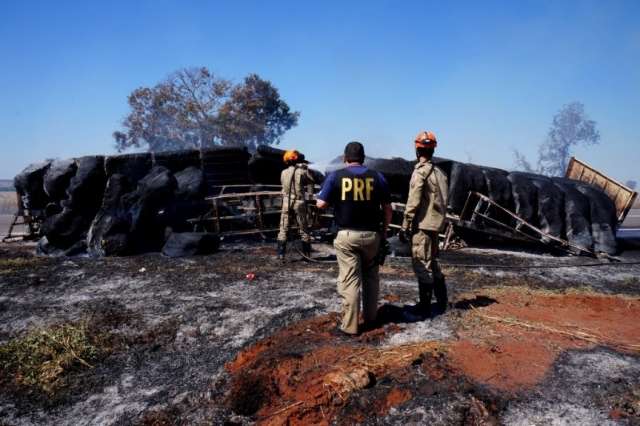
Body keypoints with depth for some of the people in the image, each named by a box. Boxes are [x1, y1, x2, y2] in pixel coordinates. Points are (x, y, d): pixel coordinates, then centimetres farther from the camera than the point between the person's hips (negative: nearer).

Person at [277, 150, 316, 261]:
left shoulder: (283, 173, 2)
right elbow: (312, 181, 2)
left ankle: (281, 255, 1)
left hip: (286, 203, 2)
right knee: (304, 230, 9)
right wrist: (306, 169, 11)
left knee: (283, 230, 6)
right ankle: (307, 254, 15)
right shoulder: (302, 171, -8)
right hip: (299, 203, -2)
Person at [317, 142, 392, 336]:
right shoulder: (377, 177, 1)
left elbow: (321, 204, -6)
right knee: (370, 277, 19)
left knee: (349, 279, 2)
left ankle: (350, 325, 4)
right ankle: (370, 317, 27)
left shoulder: (336, 176, -5)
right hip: (371, 234, 2)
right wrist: (384, 230, 16)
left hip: (347, 235, -2)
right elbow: (387, 208, 3)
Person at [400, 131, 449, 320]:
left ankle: (424, 308, 4)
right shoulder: (439, 172, 11)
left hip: (422, 225, -9)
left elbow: (413, 203, -17)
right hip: (436, 224, 9)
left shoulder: (420, 172, -14)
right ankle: (441, 301, 29)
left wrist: (405, 227, -12)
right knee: (432, 262, 20)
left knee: (422, 265, -2)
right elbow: (442, 200, 14)